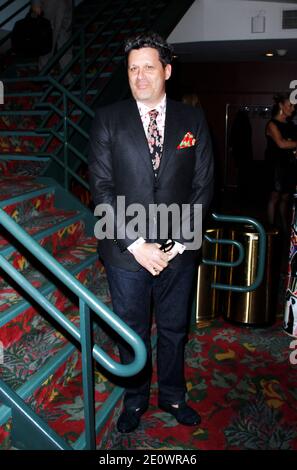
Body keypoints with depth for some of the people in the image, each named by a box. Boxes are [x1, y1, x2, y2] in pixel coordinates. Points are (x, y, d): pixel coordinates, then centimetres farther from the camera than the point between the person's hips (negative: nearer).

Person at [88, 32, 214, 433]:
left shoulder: (193, 121, 2)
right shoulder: (108, 119, -2)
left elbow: (202, 186, 1)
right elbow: (102, 187, -7)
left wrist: (179, 242, -9)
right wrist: (136, 244, -14)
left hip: (179, 251, 1)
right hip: (126, 251, -1)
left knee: (174, 329, 18)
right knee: (132, 333, 14)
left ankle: (172, 395, 41)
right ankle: (135, 399, 38)